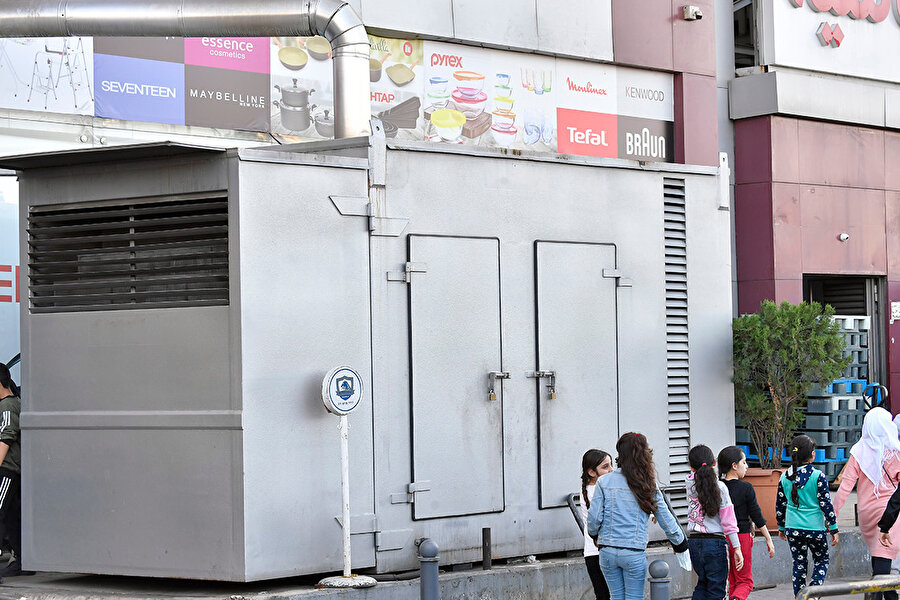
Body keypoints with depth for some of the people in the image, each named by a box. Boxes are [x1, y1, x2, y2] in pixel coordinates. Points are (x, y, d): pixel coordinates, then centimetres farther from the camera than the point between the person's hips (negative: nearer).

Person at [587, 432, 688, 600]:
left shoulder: (604, 482, -3)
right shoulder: (649, 486, -2)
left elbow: (594, 517, -5)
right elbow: (666, 520, 5)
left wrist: (594, 533, 18)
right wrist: (679, 542, 21)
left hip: (607, 552, 1)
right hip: (634, 553, -1)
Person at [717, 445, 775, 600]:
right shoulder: (745, 488, -10)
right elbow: (757, 516, -6)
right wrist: (769, 540, 2)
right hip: (742, 536, -4)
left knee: (732, 581, 17)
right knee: (745, 581, 4)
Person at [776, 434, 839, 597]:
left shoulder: (785, 477, 1)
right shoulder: (818, 476, -11)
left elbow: (780, 505, 8)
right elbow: (825, 504, -10)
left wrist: (781, 527, 21)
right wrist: (833, 528, -2)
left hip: (793, 528, 3)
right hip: (815, 528, -3)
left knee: (798, 565, 12)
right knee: (821, 560, 14)